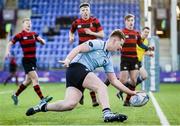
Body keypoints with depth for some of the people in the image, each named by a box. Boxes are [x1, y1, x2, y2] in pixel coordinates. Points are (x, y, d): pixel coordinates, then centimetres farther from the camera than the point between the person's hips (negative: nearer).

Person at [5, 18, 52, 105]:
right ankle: (42, 99, -16)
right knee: (35, 79, -14)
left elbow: (43, 42, 10)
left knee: (28, 81, 15)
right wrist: (8, 51, -19)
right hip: (26, 60, -7)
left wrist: (41, 40, -12)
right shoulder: (20, 35, -5)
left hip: (33, 60, 7)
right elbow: (10, 43, -1)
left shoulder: (34, 34, 9)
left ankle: (15, 95, 31)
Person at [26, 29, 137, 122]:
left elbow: (114, 80, 20)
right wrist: (68, 59, -30)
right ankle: (107, 114, -33)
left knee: (70, 104, -11)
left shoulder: (108, 59, 19)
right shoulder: (97, 44, -2)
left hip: (84, 74, 8)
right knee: (101, 86, -22)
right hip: (77, 67, -8)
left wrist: (130, 92, 15)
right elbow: (78, 49, -12)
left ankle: (43, 106, 3)